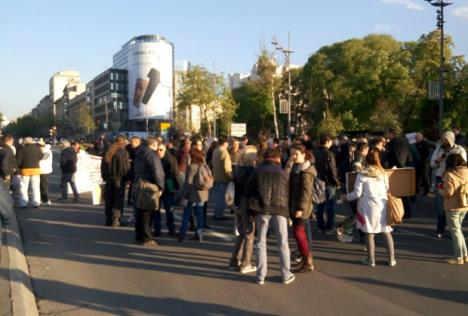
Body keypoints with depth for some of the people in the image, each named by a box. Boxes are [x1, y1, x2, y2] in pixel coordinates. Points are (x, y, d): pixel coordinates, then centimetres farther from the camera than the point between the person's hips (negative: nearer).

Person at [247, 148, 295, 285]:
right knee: (282, 243, 10)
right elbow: (287, 193, 11)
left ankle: (261, 276, 8)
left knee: (261, 242, 8)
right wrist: (288, 212, 17)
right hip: (280, 209, 0)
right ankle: (286, 275, 14)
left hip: (262, 209, 0)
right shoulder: (283, 173, 10)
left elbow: (249, 190, 4)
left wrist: (252, 210, 9)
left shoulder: (257, 171, 8)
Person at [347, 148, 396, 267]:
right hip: (383, 206, 3)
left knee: (370, 234, 6)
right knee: (387, 233, 12)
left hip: (369, 207, -3)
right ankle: (391, 259, 17)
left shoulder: (362, 175, -7)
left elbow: (357, 193, -7)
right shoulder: (383, 173, 4)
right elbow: (387, 189, 12)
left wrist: (347, 197, 11)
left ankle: (371, 260, 14)